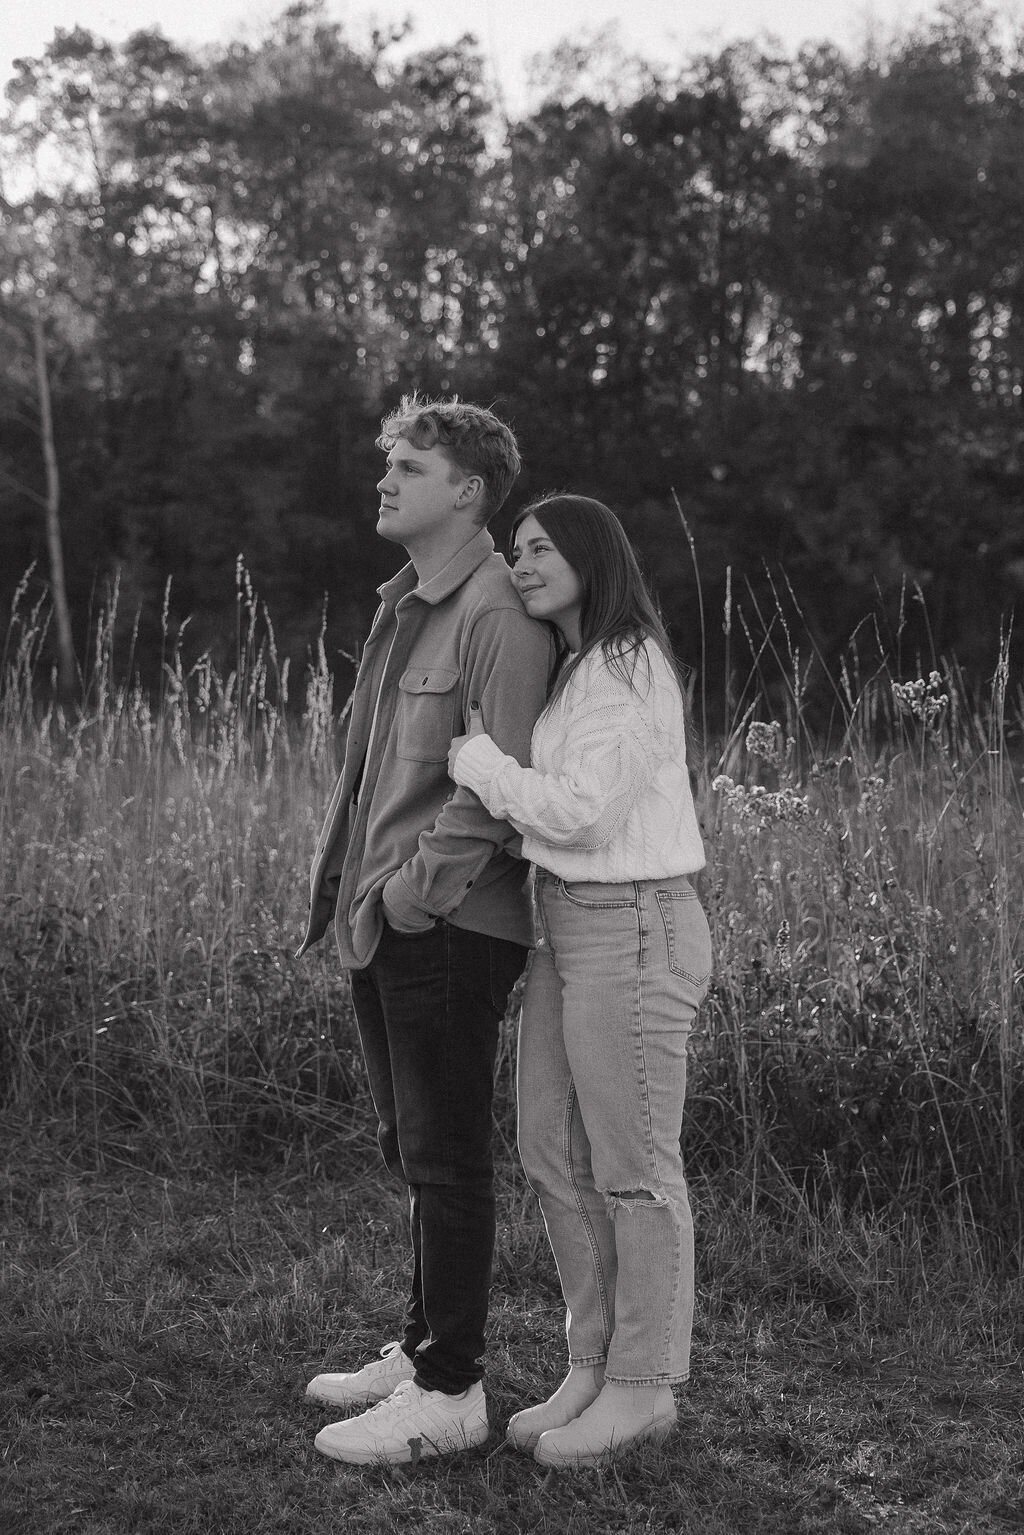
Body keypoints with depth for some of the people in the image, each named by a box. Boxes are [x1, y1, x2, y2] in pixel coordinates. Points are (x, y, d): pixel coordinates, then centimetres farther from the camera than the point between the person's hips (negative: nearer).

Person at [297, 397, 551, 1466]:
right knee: (409, 1149, 18)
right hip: (381, 925, 9)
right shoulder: (401, 605, 15)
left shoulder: (499, 617, -13)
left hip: (450, 926, -9)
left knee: (444, 1160, -1)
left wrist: (412, 894, -18)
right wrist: (341, 881, 12)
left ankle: (450, 1391, 10)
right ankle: (424, 1349, 32)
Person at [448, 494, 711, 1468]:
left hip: (632, 932, -9)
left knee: (633, 1169, 2)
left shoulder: (628, 671, -15)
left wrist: (476, 757, -12)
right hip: (568, 927, 9)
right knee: (555, 1157, 12)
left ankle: (643, 1386, 16)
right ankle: (594, 1370, 25)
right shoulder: (573, 671, 14)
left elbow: (581, 813, -22)